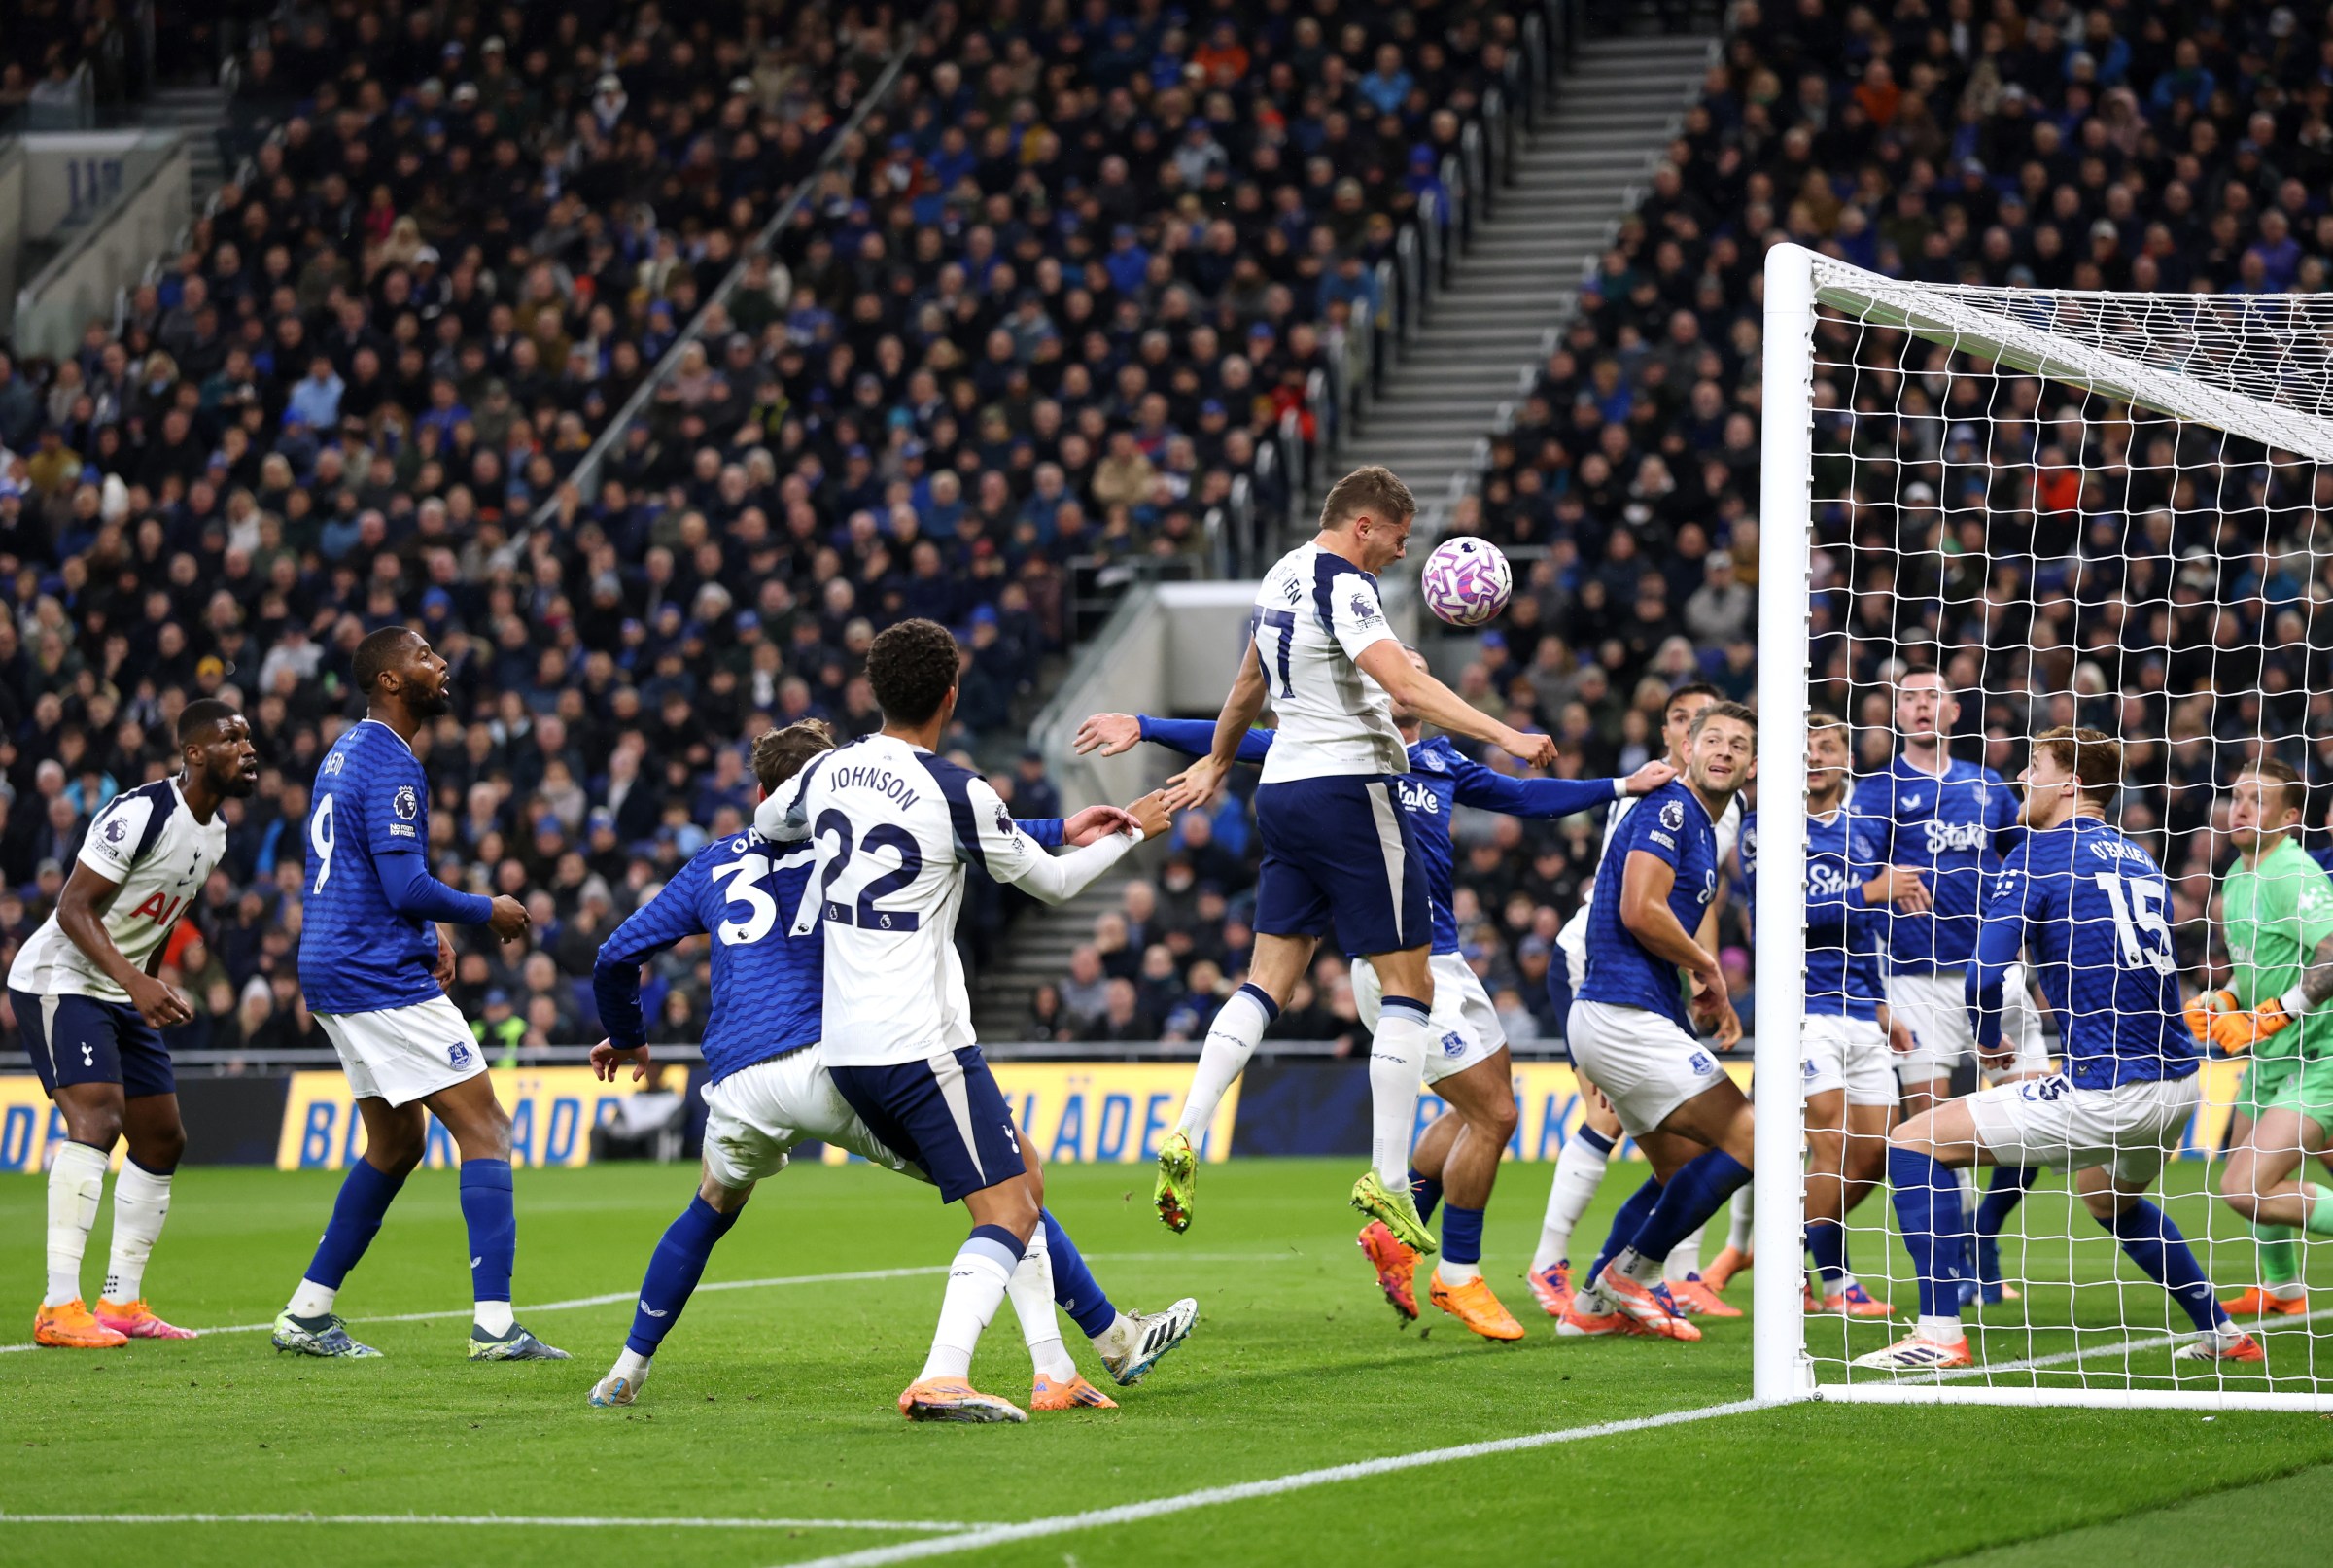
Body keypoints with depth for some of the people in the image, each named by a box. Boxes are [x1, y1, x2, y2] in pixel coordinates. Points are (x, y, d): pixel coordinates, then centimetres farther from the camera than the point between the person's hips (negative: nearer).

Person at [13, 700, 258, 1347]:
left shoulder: (213, 832, 8)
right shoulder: (141, 813, -22)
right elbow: (75, 909, -24)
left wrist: (155, 991, 21)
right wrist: (137, 983, -34)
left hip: (125, 995, 10)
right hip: (60, 980, -10)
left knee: (162, 1141, 11)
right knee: (96, 1119, -25)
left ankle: (121, 1302, 19)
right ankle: (60, 1308, -29)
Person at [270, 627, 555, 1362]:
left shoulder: (347, 752, 16)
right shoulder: (390, 766, -16)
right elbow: (407, 888, -21)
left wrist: (429, 932, 16)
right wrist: (485, 911, -6)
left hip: (334, 970, 10)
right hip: (383, 978, -10)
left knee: (396, 1145, 18)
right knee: (486, 1129, -9)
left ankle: (306, 1313, 18)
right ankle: (494, 1323, -17)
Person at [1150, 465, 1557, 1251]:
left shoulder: (1285, 575, 14)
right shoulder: (1342, 585, -15)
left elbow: (1250, 680, 29)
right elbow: (1405, 687, -28)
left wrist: (1216, 764, 43)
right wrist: (1505, 735, -33)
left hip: (1283, 793, 9)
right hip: (1349, 791, -9)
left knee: (1269, 980, 9)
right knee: (1408, 983, -2)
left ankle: (1184, 1139, -4)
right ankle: (1388, 1179, -6)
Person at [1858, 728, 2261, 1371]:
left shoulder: (2037, 856, -5)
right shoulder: (2139, 859, 17)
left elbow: (1984, 977, -12)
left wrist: (1989, 1041, 8)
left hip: (2108, 1092, -8)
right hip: (2179, 1086, 8)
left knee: (1917, 1142, -1)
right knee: (2108, 1195, 38)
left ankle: (1940, 1334, -8)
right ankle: (2223, 1333, 38)